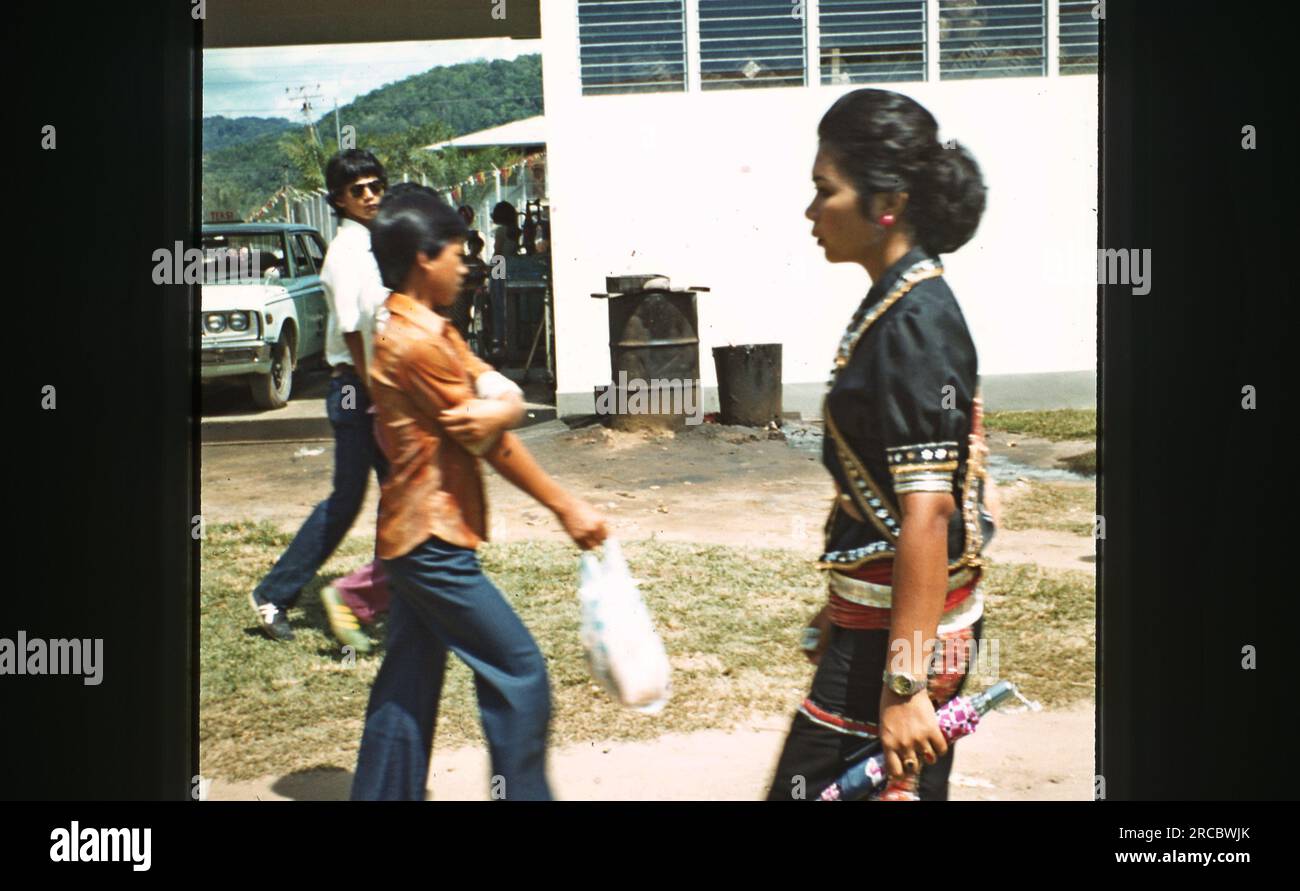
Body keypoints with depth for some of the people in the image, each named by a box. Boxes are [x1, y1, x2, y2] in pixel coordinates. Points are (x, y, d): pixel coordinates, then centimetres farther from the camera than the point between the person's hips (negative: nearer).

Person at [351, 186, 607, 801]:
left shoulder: (429, 329, 13)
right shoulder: (414, 341, -18)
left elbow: (499, 393, 4)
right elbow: (488, 443, -15)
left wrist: (499, 408, -22)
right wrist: (567, 508, -9)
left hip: (416, 536, 10)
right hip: (433, 540, -10)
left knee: (407, 689, 13)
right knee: (518, 671, -4)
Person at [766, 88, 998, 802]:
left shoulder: (914, 323, -18)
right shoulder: (898, 304, 11)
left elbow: (927, 509, -24)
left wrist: (904, 682, -25)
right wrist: (839, 614, 24)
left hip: (903, 626, -10)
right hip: (873, 615, 10)